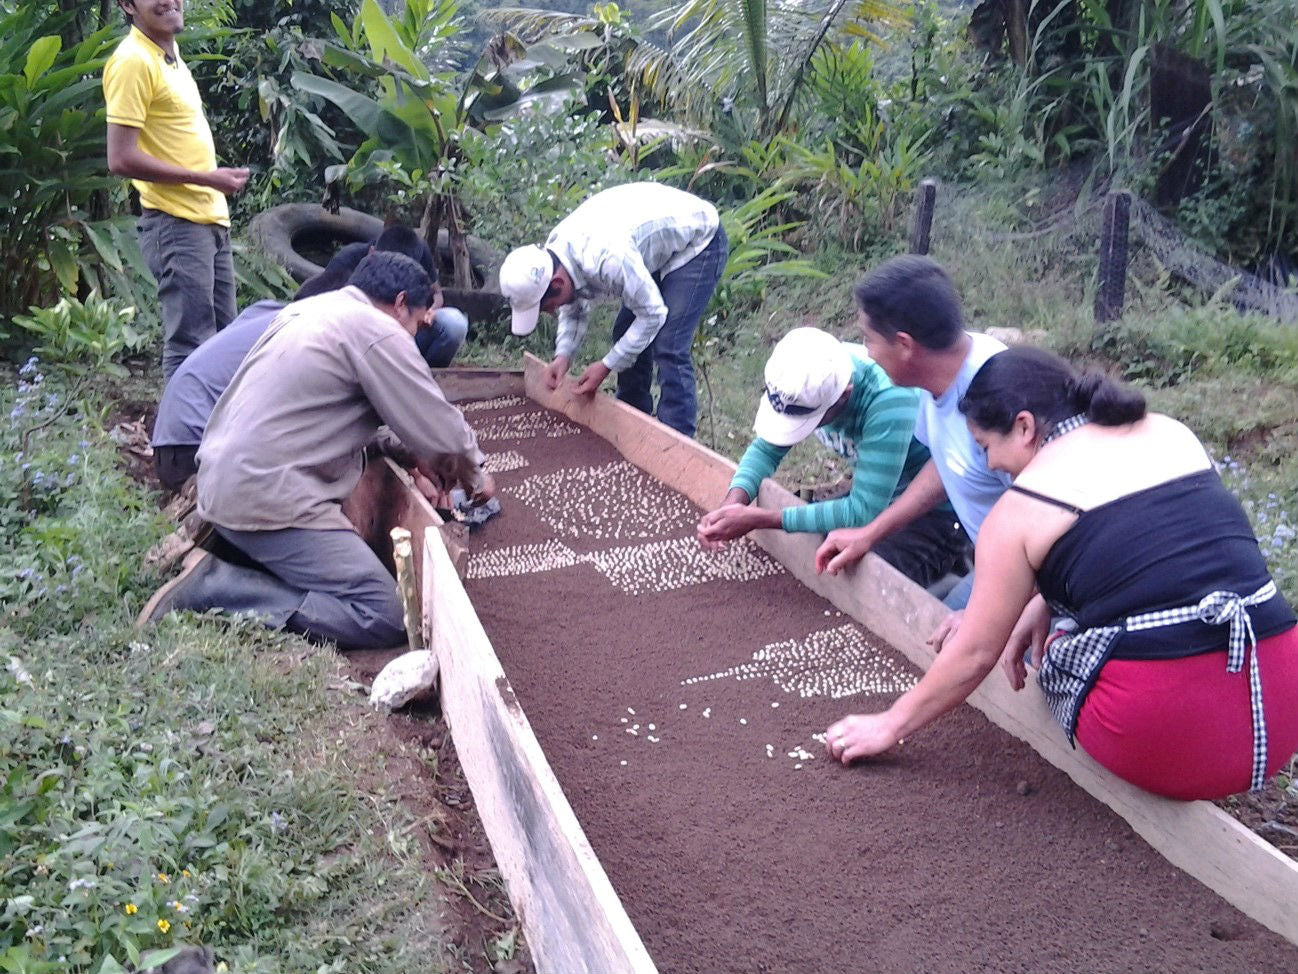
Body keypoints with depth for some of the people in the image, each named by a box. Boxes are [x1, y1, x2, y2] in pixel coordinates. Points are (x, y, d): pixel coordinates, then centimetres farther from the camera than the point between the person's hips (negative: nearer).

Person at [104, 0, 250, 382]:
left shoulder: (170, 54, 14)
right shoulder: (133, 61, -14)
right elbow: (121, 159, -19)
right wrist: (206, 178, -16)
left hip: (209, 220, 9)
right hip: (177, 224, -9)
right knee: (190, 346, -7)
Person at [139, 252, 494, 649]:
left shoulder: (312, 307, 15)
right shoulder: (377, 331, -11)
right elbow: (442, 430, -6)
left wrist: (409, 449, 22)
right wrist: (474, 474, 13)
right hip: (267, 497, -10)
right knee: (383, 619, -12)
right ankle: (215, 587, -12)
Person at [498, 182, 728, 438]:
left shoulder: (606, 258, -40)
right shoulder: (555, 249, -12)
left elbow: (652, 314, -27)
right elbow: (574, 309, 5)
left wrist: (607, 365, -21)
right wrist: (563, 355, -11)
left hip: (698, 241, -9)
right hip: (661, 245, 9)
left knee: (668, 348, -18)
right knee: (626, 333, 10)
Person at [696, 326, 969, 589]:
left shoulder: (888, 400, -37)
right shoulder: (804, 381, -15)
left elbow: (863, 512, -34)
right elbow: (766, 448, -3)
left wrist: (757, 519, -33)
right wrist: (731, 504, -24)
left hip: (936, 511, -7)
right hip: (871, 495, 7)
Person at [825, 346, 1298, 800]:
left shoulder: (1020, 510, -3)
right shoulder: (1172, 434, 12)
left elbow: (975, 654, 5)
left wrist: (891, 725, 19)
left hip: (1164, 738, -5)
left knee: (1060, 649, 25)